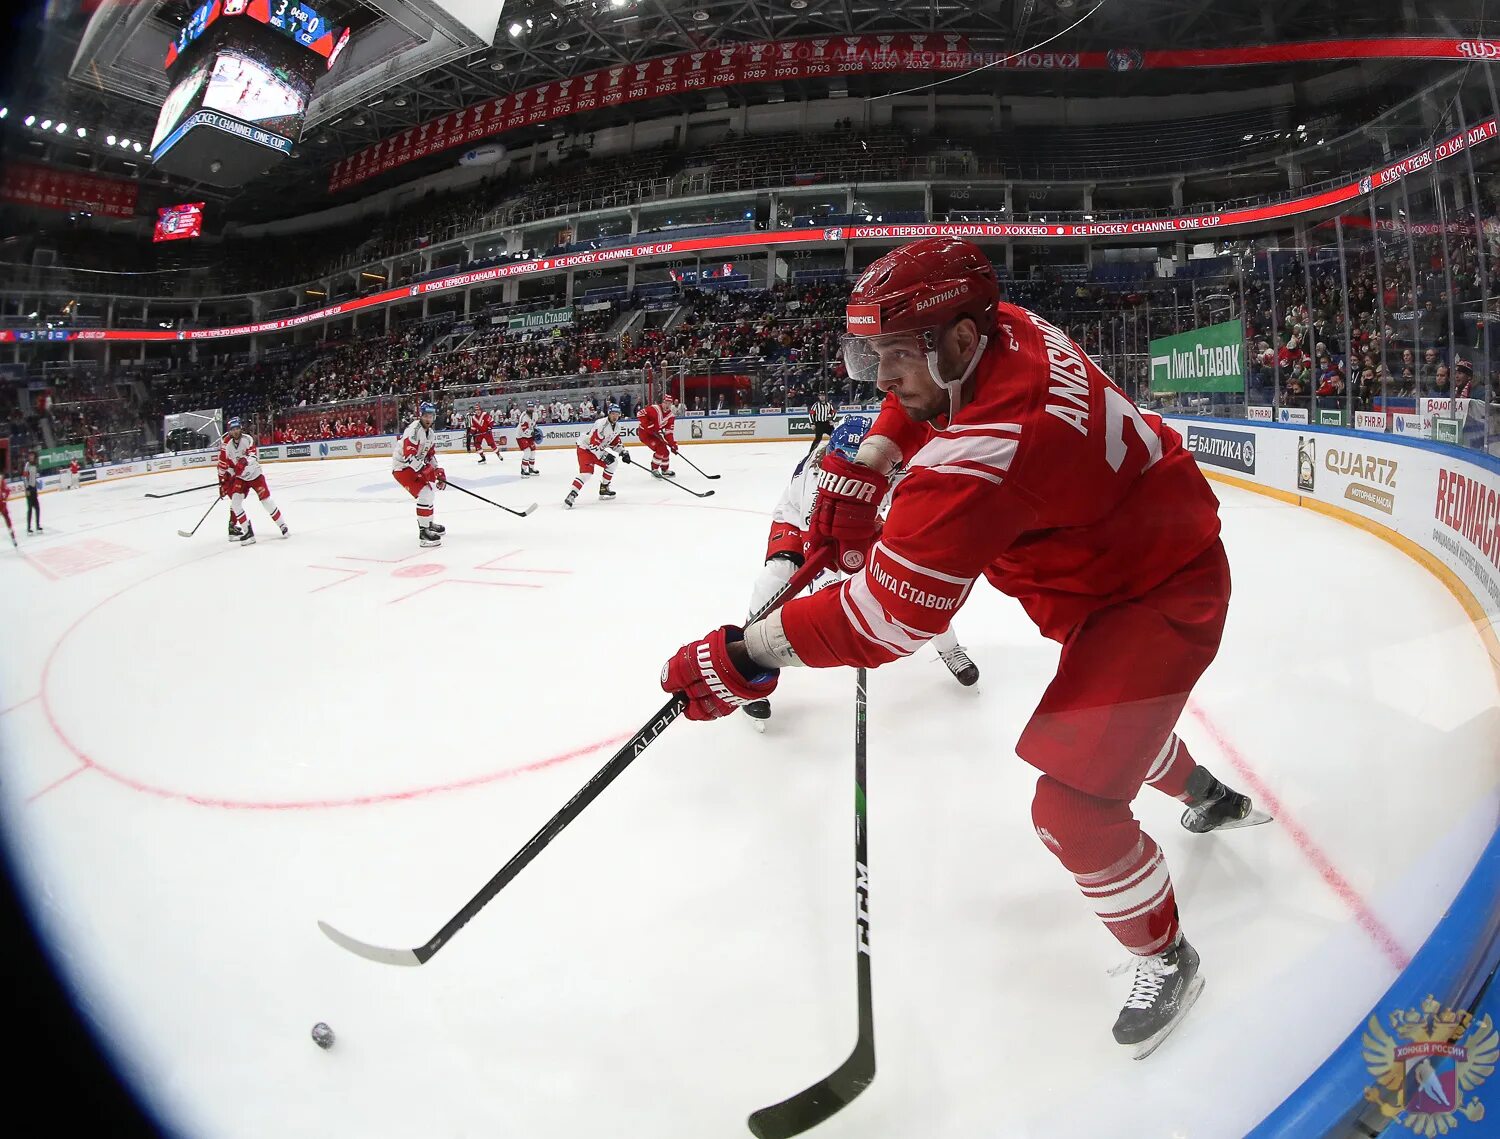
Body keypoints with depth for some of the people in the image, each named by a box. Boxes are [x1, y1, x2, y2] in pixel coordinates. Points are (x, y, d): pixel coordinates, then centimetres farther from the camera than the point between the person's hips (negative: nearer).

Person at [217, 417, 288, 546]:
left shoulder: (248, 439, -15)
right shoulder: (226, 444, -9)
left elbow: (254, 455, -26)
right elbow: (223, 464, -3)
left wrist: (245, 461, -47)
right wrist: (222, 482, -3)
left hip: (255, 475, -2)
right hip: (239, 477, 2)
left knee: (266, 500, -1)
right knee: (235, 502, -13)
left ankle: (282, 525, 16)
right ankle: (246, 531, -7)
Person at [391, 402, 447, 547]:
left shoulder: (431, 433, 8)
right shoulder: (414, 429, -22)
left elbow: (431, 456, 16)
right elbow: (409, 455, -29)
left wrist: (439, 473, 8)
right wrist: (425, 470, -29)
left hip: (416, 466, 10)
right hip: (402, 467, -10)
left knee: (428, 493, 23)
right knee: (424, 494, -21)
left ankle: (428, 523, 43)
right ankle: (423, 532, -19)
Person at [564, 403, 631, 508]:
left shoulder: (617, 426, 2)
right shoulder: (601, 425, -27)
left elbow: (615, 442, 17)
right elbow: (593, 445, -27)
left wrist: (623, 452, 4)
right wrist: (604, 456, -25)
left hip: (597, 449, 9)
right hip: (585, 448, -9)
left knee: (612, 463, 7)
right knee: (586, 473, -23)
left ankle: (604, 488, 17)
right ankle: (571, 495, -25)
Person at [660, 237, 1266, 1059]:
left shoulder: (986, 453, -40)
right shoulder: (1001, 331, -12)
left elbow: (889, 612, -39)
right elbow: (921, 400, 11)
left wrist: (743, 656, -34)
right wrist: (863, 469, -5)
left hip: (1160, 597, -10)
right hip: (1116, 555, 10)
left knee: (1073, 807, -12)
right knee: (1116, 710, 33)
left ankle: (1163, 957, 16)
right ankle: (1208, 797, 64)